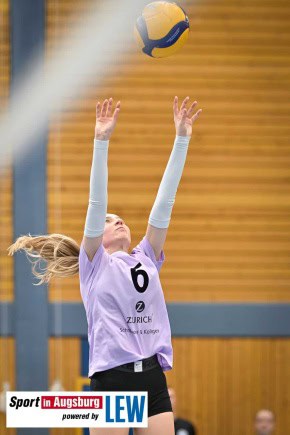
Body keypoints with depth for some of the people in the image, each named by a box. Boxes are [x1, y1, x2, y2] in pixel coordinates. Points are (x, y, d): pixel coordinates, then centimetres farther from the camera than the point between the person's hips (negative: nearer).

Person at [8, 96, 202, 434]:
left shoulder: (147, 259, 16)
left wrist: (182, 139, 8)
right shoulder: (95, 265, 7)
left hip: (153, 380, 4)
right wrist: (101, 141, -11)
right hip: (112, 378, -4)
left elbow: (164, 201, 12)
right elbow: (96, 203, -2)